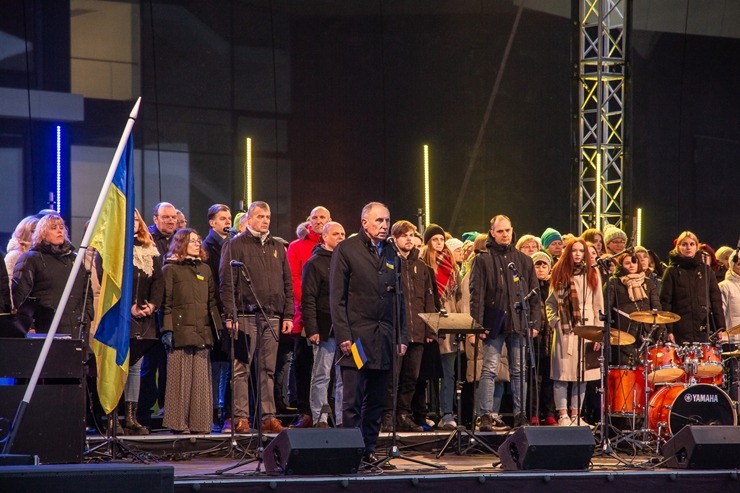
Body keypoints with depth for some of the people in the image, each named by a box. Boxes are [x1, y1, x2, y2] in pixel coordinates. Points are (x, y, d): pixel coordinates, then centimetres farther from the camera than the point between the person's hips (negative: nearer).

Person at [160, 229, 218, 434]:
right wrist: (167, 330, -11)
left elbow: (212, 301, 18)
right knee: (180, 377, -4)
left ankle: (199, 422, 7)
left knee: (201, 377, 4)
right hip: (181, 331, -5)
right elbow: (165, 303, -4)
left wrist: (218, 328, 11)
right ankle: (178, 422, 0)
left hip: (202, 331, 5)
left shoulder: (205, 269, 18)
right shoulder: (170, 269, 2)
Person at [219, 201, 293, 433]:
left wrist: (288, 314, 9)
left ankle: (268, 416, 9)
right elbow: (226, 283, -4)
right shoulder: (235, 245, 2)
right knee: (241, 368, -4)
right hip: (246, 315, -5)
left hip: (272, 316, 5)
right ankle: (241, 417, -2)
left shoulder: (277, 247, 17)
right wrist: (231, 314, -12)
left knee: (268, 369, 6)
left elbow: (287, 283, 18)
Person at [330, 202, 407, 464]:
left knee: (376, 400, 7)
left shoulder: (391, 253, 16)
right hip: (357, 337, -5)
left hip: (385, 339, 5)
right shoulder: (346, 250, 0)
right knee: (353, 400, -4)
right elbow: (337, 297, -4)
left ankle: (369, 450, 13)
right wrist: (343, 336, -11)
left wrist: (402, 336, 11)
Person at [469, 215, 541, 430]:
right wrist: (478, 323, -10)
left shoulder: (524, 260, 13)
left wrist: (534, 322, 5)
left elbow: (534, 294, 13)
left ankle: (520, 414, 9)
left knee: (519, 371, 5)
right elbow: (477, 295, -2)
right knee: (489, 370, -5)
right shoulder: (483, 261, 4)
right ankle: (486, 414, -6)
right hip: (494, 323, -3)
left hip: (519, 323, 3)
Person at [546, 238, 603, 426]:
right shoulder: (559, 274, 8)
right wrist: (554, 322, -4)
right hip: (564, 330, -1)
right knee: (563, 373, -5)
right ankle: (563, 415, -3)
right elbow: (550, 303, 11)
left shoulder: (593, 275, 10)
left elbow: (598, 306, 7)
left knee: (582, 374, 2)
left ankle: (575, 414, 8)